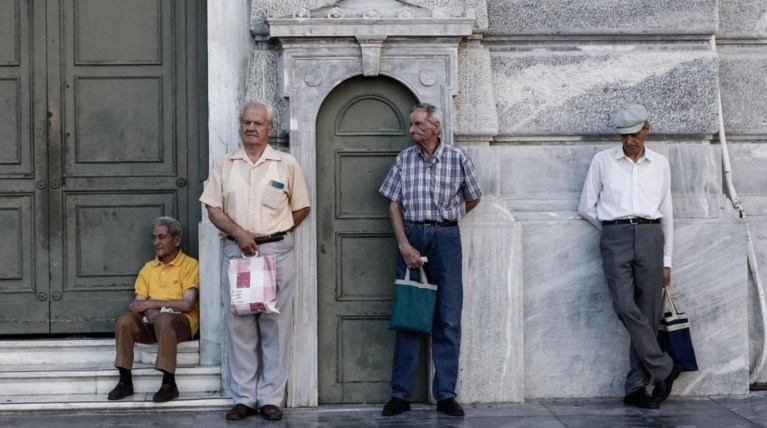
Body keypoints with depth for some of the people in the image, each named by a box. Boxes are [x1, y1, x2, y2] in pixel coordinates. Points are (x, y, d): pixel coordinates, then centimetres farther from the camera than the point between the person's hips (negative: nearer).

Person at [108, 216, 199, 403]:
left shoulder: (190, 265, -1)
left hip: (182, 321, -5)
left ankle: (169, 384, -34)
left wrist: (152, 303, -13)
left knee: (163, 319, -38)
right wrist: (150, 312, -16)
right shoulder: (148, 268, 16)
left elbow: (187, 304, -12)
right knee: (125, 320, -25)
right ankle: (125, 381, -19)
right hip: (151, 322, 5)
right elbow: (139, 303, 7)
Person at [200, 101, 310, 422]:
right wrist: (239, 233, -11)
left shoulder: (287, 164, 4)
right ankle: (243, 398, 8)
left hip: (277, 252, -1)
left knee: (274, 325, 0)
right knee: (239, 325, 2)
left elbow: (302, 208, 9)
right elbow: (213, 209, 3)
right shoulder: (224, 165, 8)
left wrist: (274, 234, 5)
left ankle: (271, 398, 6)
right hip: (235, 252, 2)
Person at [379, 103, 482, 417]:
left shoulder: (457, 158, 1)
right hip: (411, 236, 1)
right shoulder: (404, 159, 5)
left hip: (446, 238, -1)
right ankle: (400, 394, 6)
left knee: (448, 319, 0)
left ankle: (445, 394, 6)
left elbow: (473, 199, 13)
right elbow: (394, 206, 3)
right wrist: (405, 245, -8)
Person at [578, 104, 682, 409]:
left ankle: (636, 387, 7)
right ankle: (664, 370, -1)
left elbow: (666, 214, 14)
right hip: (615, 239, -2)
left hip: (650, 238, 2)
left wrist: (666, 261, 11)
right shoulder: (602, 161, 7)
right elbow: (586, 207, 10)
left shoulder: (660, 165, 12)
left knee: (648, 314, -1)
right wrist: (616, 232, 9)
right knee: (626, 308, -17)